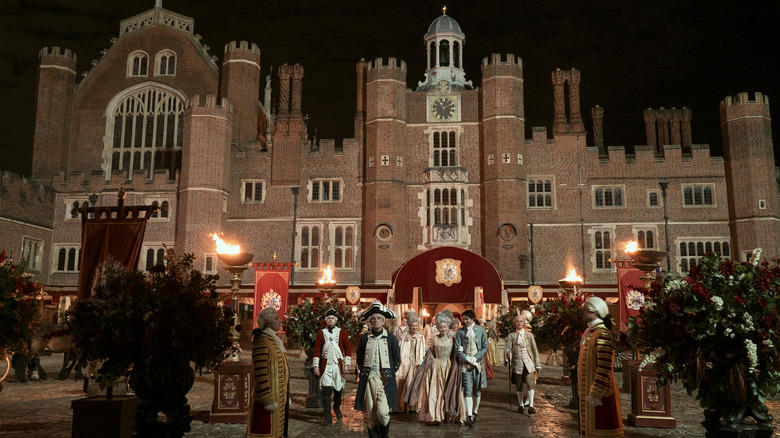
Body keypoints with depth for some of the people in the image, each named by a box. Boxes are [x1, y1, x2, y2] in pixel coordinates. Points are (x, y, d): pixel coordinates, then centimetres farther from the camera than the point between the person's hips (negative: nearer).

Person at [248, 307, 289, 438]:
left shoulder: (274, 341, 15)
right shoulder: (262, 342, -16)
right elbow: (261, 373, -21)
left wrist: (285, 397, 22)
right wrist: (269, 400, -22)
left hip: (279, 396, 10)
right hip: (269, 395, -10)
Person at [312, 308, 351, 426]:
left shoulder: (342, 333, 5)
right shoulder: (320, 333, 5)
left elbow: (348, 349, 5)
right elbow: (317, 350, 4)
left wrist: (346, 364, -2)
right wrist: (315, 366, -2)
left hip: (338, 365, 1)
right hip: (326, 366, -1)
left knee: (338, 389, 11)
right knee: (326, 391, -7)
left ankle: (337, 408, 39)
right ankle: (328, 418, -2)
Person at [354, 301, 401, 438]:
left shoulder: (391, 338, 3)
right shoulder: (364, 338, 6)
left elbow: (397, 360, 9)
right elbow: (359, 359, 16)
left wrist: (390, 375, 3)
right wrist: (363, 373, 8)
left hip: (385, 380, -2)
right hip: (368, 379, 2)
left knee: (383, 412, -14)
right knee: (369, 414, 2)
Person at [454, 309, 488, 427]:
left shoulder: (481, 330, 4)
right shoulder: (460, 331, 4)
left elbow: (485, 347, 3)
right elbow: (457, 348, 1)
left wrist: (475, 358, -9)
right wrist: (468, 359, -11)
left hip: (478, 363, 1)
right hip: (465, 364, -1)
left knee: (477, 390, 7)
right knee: (467, 389, -9)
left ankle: (474, 412, 21)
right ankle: (469, 416, -13)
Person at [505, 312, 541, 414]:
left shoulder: (529, 335, 8)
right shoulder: (511, 336, 6)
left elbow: (535, 350, 10)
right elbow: (508, 348, 0)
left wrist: (537, 364, 7)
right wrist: (508, 353, -24)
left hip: (528, 363, 0)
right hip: (517, 363, 1)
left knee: (530, 383, -13)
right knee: (518, 386, 8)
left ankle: (530, 405, -10)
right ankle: (521, 405, 23)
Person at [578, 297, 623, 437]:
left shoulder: (602, 333, -17)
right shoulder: (589, 332, 14)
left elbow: (604, 367, -23)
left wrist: (595, 393, -24)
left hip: (600, 393, -9)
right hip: (587, 391, 9)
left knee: (600, 430, -3)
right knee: (590, 429, 14)